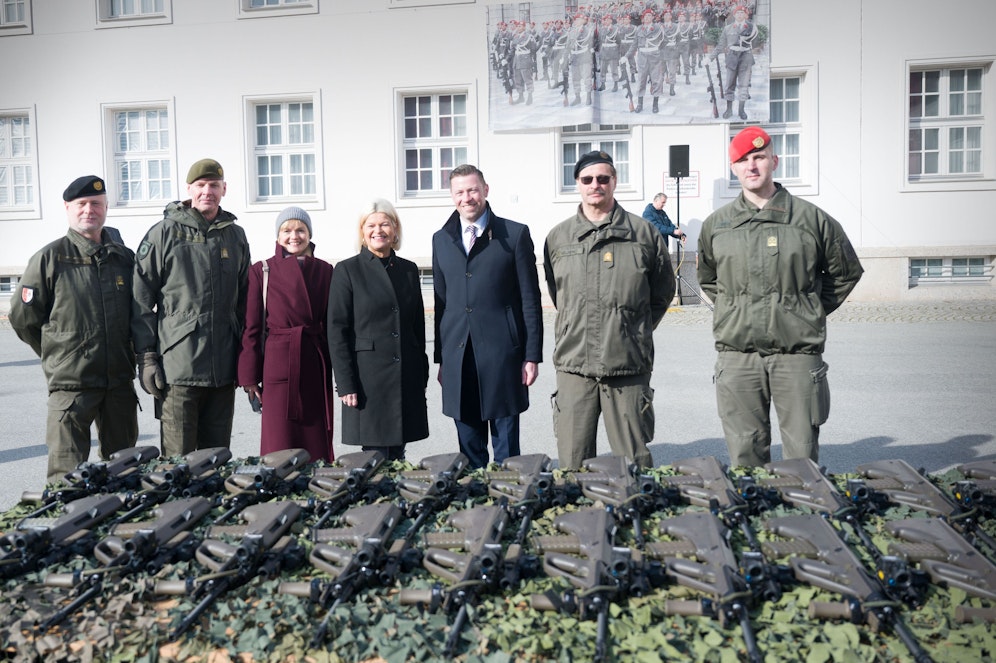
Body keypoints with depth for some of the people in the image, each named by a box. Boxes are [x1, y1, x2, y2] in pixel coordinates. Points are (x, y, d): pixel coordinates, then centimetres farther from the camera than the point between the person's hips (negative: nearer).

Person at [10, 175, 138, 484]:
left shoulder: (125, 257, 7)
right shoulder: (49, 258, -4)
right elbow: (23, 318, 3)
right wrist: (56, 354, 9)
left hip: (121, 381, 4)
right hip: (70, 382, -4)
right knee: (67, 474, -2)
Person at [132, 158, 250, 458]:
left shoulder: (235, 235, 12)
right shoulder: (164, 233, -1)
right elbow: (141, 300, -2)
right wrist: (146, 356, -7)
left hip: (223, 368, 4)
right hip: (178, 365, -4)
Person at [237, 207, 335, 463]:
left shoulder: (325, 271, 7)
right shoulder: (262, 271, 1)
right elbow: (251, 327, 1)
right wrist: (249, 376, -3)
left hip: (316, 365, 2)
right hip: (278, 363, -2)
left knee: (318, 441, 7)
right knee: (279, 444, 0)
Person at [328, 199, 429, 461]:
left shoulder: (409, 269, 11)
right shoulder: (347, 270, -1)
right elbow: (337, 331, -5)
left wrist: (422, 377, 12)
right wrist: (345, 384, -11)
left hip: (407, 378, 4)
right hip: (368, 377, -4)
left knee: (397, 455, 10)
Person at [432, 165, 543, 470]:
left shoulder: (515, 234, 0)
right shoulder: (441, 239, 12)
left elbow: (530, 299, -1)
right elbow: (441, 301, 13)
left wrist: (532, 355, -5)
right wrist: (440, 357, 11)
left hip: (502, 354, -3)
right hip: (457, 356, 4)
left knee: (506, 448, 4)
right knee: (469, 448, 11)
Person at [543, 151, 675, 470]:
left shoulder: (643, 233, 4)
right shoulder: (558, 237, 9)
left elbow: (663, 292, 14)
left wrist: (638, 332, 12)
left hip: (629, 364, -1)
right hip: (573, 364, 2)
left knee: (635, 462, 6)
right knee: (572, 464, 5)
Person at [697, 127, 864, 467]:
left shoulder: (811, 218, 3)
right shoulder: (716, 224, 9)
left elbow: (846, 272, 16)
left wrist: (811, 312, 11)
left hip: (797, 352, -1)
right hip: (737, 353, 2)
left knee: (802, 455, 3)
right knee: (745, 456, 6)